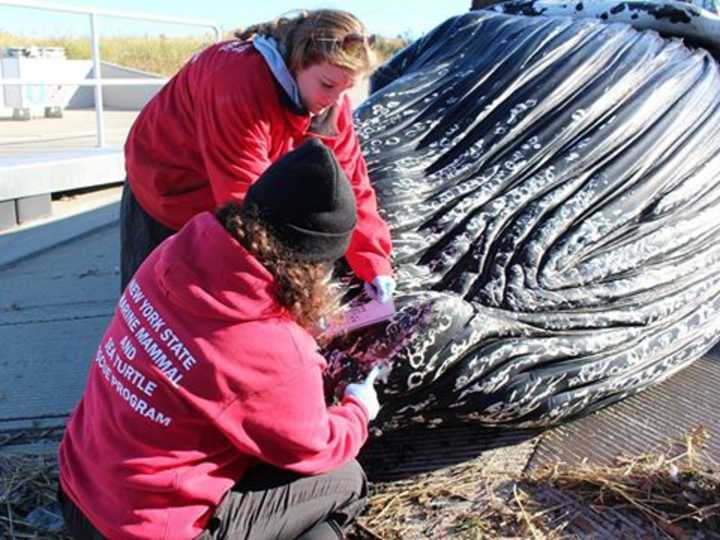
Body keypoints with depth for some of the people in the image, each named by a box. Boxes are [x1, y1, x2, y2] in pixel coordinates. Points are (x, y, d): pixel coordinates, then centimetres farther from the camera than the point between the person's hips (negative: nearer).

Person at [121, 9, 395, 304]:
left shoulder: (332, 100, -15)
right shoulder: (240, 84, -37)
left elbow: (349, 182, -12)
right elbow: (247, 201, -40)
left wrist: (374, 261, -22)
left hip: (233, 209, 6)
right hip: (170, 196, -5)